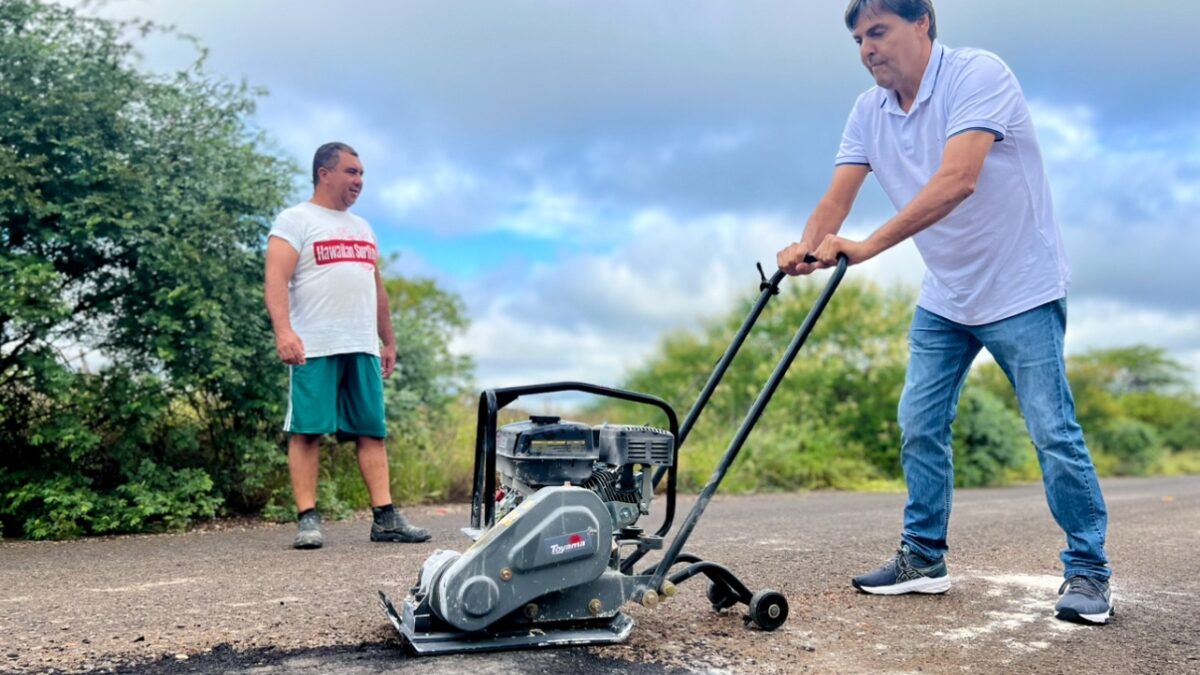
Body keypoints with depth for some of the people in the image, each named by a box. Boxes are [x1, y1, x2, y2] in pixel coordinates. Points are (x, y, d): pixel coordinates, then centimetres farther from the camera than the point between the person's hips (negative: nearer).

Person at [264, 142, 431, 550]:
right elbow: (276, 279, -11)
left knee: (373, 432, 2)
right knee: (306, 431, -5)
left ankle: (385, 518, 3)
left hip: (363, 348, 6)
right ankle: (308, 519, 0)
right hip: (315, 348, -6)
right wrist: (283, 330, -25)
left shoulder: (362, 229, 23)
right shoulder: (295, 221, 2)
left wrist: (389, 341, 21)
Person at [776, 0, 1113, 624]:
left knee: (1053, 432, -3)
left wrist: (867, 247, -40)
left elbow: (957, 181, -33)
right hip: (943, 298, 7)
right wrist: (807, 247, -30)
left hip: (1020, 289, -6)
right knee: (919, 426, 6)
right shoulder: (869, 111, 1)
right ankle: (923, 560, 19)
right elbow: (838, 196, -8)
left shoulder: (978, 74, -19)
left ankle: (1088, 572, 13)